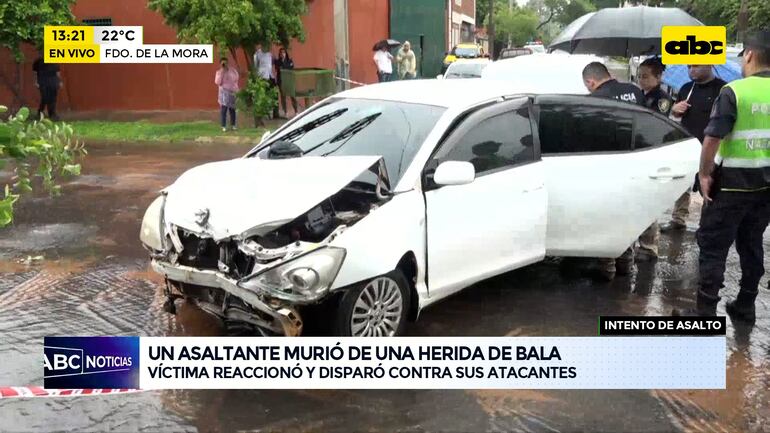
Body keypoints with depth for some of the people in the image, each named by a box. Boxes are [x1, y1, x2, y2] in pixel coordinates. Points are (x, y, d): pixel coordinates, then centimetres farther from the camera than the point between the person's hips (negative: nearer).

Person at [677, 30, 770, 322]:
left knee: (713, 246, 2)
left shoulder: (734, 91, -16)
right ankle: (745, 306, 26)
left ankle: (705, 311, 4)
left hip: (733, 182, -6)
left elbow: (711, 139, -20)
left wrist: (704, 173, -10)